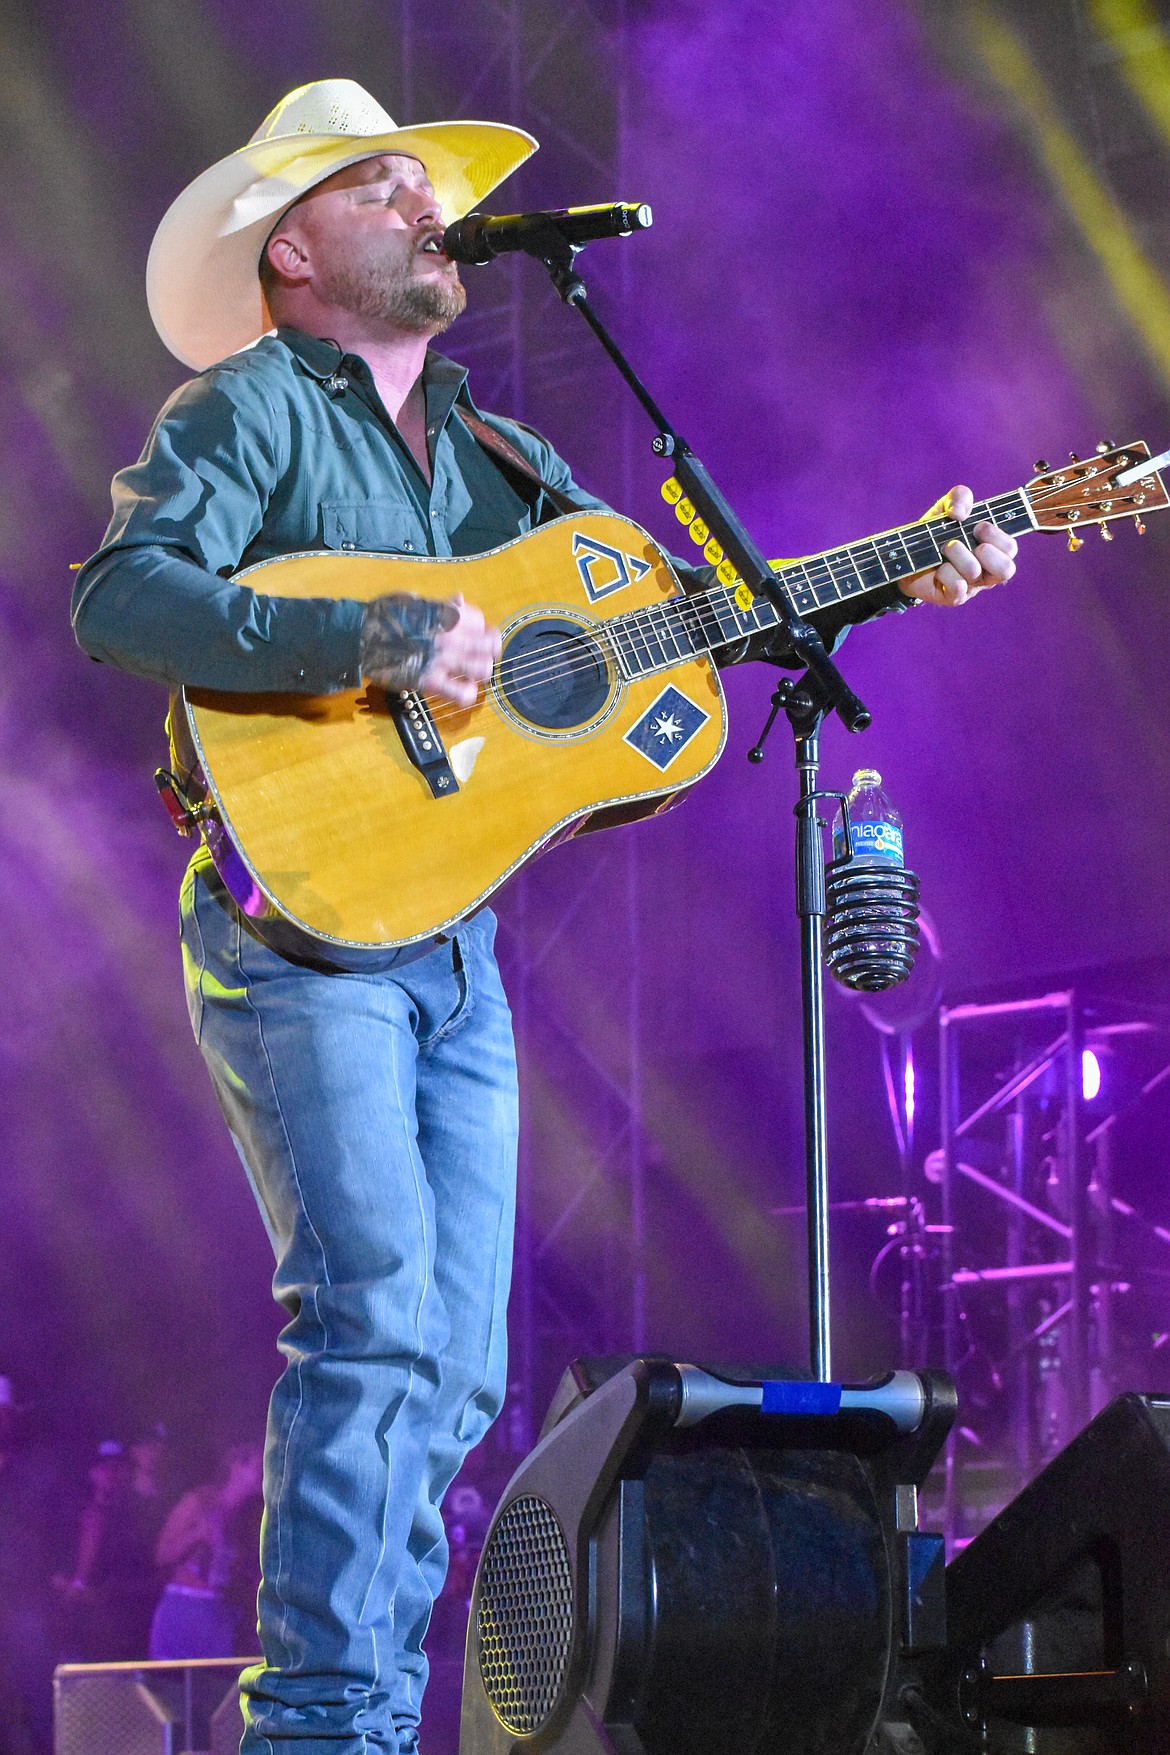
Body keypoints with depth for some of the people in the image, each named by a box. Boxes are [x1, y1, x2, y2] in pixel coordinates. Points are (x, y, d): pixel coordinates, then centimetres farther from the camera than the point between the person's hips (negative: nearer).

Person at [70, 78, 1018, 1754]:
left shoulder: (492, 453, 19)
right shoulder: (249, 410, -2)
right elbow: (121, 597, -19)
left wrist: (891, 583, 11)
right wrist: (376, 637, -27)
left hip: (455, 942, 7)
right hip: (304, 917, -7)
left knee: (459, 1368, 6)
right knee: (376, 1316, -18)